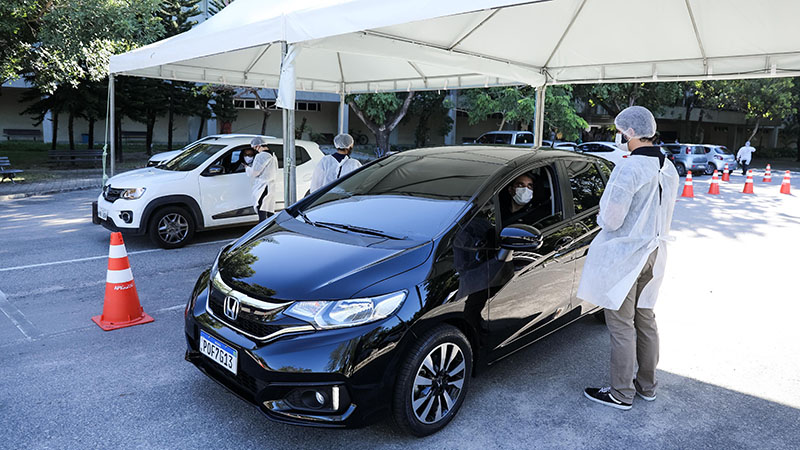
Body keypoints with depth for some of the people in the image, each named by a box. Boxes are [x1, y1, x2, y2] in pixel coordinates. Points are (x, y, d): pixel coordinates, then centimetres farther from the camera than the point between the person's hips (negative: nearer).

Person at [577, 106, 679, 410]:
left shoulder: (629, 169, -23)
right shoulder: (668, 169, 5)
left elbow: (611, 220, -22)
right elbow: (663, 213, 14)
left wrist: (601, 216, -1)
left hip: (624, 257, -9)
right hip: (654, 254, 9)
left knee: (621, 326, 3)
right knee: (645, 320, 19)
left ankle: (622, 394, 15)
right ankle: (647, 385, 34)